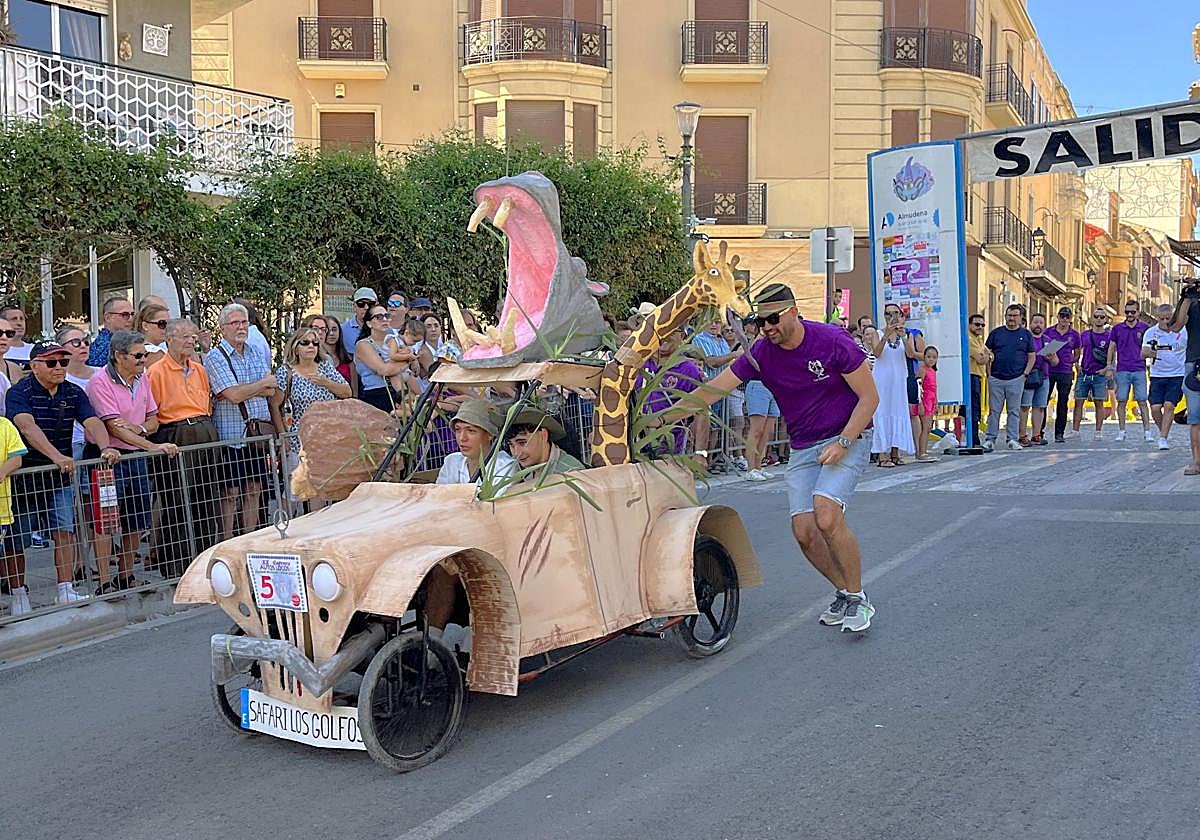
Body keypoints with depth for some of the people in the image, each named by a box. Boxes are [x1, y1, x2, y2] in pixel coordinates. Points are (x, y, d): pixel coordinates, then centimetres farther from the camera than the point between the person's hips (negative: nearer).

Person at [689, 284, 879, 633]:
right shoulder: (761, 353, -5)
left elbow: (869, 398, -9)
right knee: (804, 532, -6)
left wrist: (842, 442, -18)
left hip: (847, 438, -5)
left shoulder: (833, 341, -15)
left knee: (826, 517, -24)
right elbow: (710, 391, -6)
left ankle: (858, 598, -6)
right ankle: (844, 594, 18)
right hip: (802, 449, 5)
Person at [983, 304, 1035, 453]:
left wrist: (1025, 374, -1)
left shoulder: (1026, 334, 8)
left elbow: (1032, 357, 9)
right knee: (994, 410, 2)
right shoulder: (996, 333, 9)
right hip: (996, 378, 0)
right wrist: (988, 373, -1)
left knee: (1014, 411, 4)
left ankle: (1013, 439, 9)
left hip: (1016, 379, 0)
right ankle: (990, 439, 7)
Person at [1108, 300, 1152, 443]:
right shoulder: (1117, 328, 8)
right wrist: (1110, 367, 6)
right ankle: (1121, 432, 8)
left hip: (1139, 370, -1)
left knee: (1142, 401, -4)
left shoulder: (1145, 328, 6)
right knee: (1121, 401, 2)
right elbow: (1112, 348, 12)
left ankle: (1147, 431, -2)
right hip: (1122, 370, 1)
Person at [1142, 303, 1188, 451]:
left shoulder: (1183, 331, -3)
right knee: (1155, 407, -8)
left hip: (1177, 376, -1)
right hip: (1157, 376, 1)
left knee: (1169, 405, -16)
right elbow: (1143, 353, -14)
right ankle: (1164, 433, 18)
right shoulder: (1151, 332, -2)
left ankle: (1163, 438, -13)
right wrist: (1148, 353, -35)